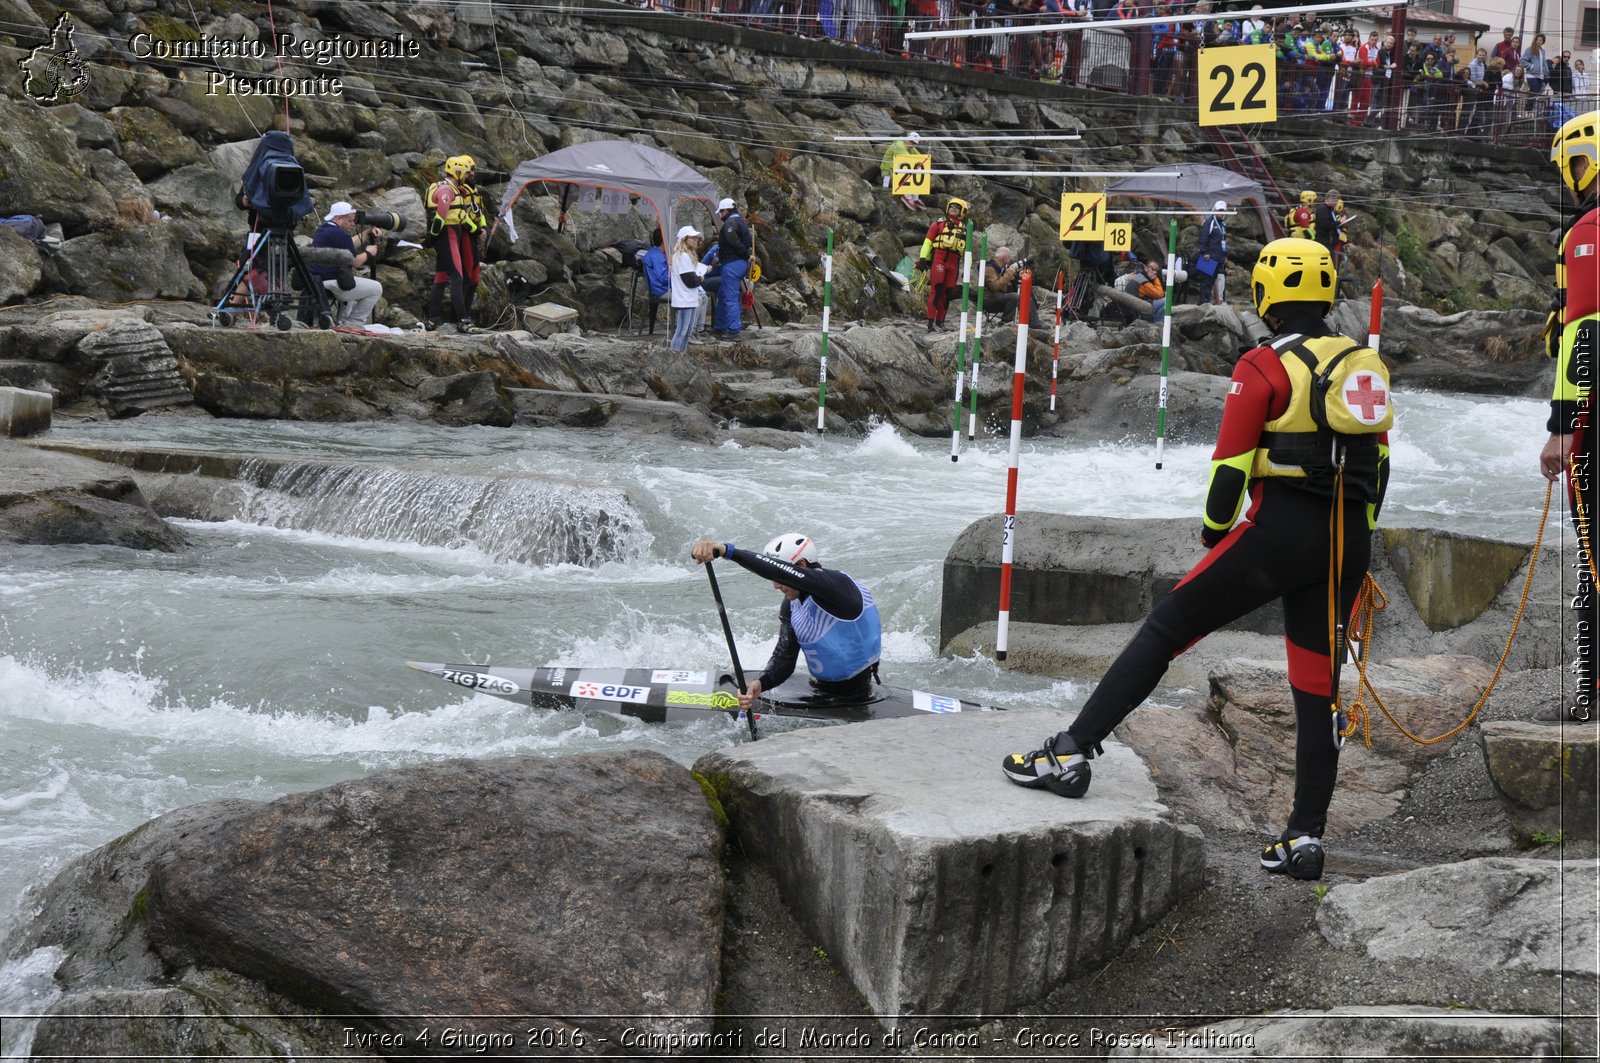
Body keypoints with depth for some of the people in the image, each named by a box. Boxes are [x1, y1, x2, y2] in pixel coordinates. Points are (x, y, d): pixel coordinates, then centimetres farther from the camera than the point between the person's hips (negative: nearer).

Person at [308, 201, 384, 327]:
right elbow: (355, 262, -13)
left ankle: (341, 322, 33)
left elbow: (349, 245, 26)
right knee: (376, 289, -2)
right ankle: (353, 325, 3)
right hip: (329, 283, -11)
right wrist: (368, 252, 5)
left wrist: (368, 233, 21)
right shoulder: (339, 234, -16)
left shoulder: (322, 230, 15)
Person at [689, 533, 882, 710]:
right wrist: (760, 683, -24)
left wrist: (726, 550, -45)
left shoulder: (836, 583, -23)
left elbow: (778, 570, -38)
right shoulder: (791, 606, 3)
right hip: (820, 688, 8)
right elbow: (783, 658, -3)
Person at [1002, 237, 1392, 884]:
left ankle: (1072, 752, -2)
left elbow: (1230, 465, -10)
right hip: (1347, 542, 6)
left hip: (1278, 532, -6)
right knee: (1317, 688, 11)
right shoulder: (1363, 364, 12)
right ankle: (1306, 837, 13)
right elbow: (1378, 465, 16)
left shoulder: (1265, 367, -7)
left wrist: (1213, 529, 6)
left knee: (1165, 629, 2)